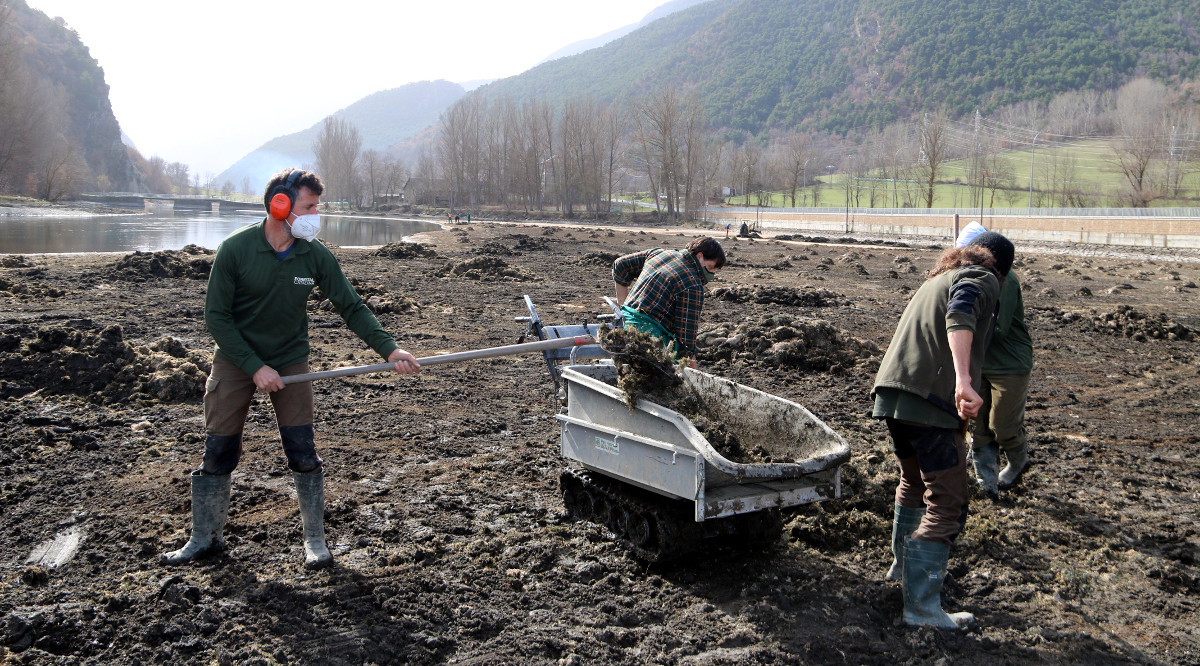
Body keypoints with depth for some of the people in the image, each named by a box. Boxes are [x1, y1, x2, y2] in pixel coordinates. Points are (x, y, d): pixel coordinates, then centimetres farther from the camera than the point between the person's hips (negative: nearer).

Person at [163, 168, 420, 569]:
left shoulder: (316, 256, -11)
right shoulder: (235, 250, -17)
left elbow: (351, 307, -8)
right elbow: (216, 315, -13)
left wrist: (388, 348, -21)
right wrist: (255, 367, -19)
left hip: (290, 361, 1)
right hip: (235, 361, -1)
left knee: (303, 456, -3)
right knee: (218, 453, 4)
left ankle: (315, 540, 13)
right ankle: (205, 537, 24)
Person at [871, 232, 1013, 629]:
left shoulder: (938, 279, 29)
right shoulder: (982, 279, 1)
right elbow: (959, 316, -22)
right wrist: (963, 381, -34)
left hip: (892, 390, 9)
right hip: (931, 399, -9)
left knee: (913, 482, 28)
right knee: (946, 503, -3)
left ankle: (903, 564, 43)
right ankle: (921, 605, -4)